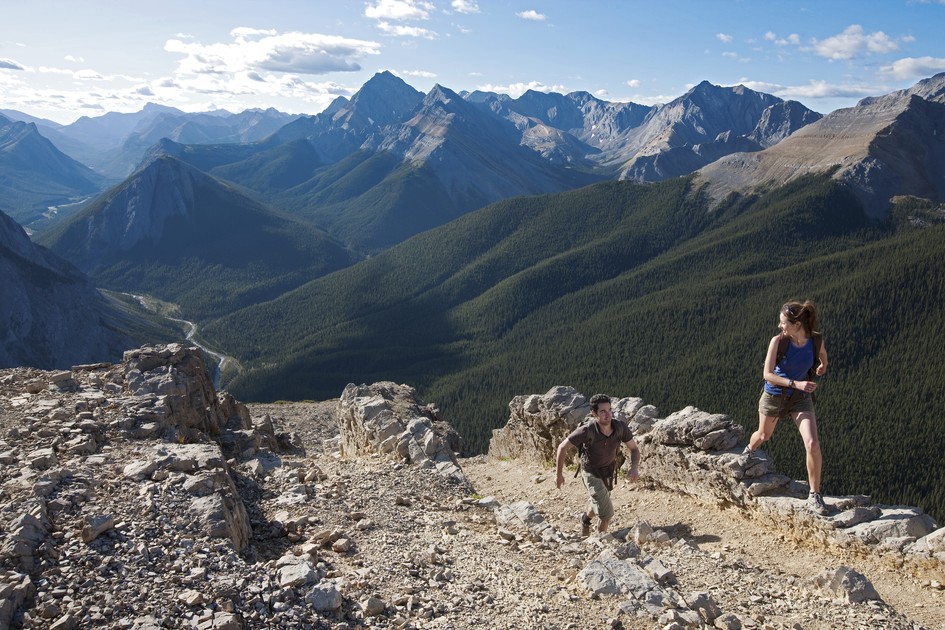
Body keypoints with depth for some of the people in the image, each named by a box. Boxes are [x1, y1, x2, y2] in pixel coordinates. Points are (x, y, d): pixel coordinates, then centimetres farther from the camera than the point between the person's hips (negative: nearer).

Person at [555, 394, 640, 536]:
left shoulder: (621, 427, -26)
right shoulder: (587, 431, -36)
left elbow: (634, 449, -12)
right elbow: (562, 447, -23)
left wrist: (634, 468, -32)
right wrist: (559, 474, -16)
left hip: (609, 471, 5)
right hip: (591, 473, -5)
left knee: (597, 504, 29)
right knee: (607, 513, -13)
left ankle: (586, 519, 62)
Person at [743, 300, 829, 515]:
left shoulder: (816, 341, -15)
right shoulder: (778, 341, -22)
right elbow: (767, 374, -25)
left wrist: (823, 366, 32)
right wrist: (795, 383, -37)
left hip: (801, 398, 1)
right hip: (774, 395, 0)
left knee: (813, 445, -15)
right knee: (764, 435, 24)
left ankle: (814, 497, 0)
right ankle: (749, 450, 62)